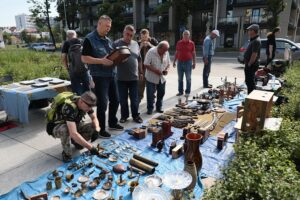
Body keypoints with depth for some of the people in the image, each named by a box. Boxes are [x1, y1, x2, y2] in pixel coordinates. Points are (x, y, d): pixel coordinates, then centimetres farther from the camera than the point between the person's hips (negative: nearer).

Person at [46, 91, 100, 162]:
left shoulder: (86, 103, -17)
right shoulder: (69, 108, -38)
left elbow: (94, 118, -5)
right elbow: (73, 134, -46)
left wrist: (96, 129, -27)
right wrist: (90, 147, -44)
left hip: (73, 125, 6)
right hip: (56, 128, -6)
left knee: (93, 127, -15)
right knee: (65, 130, -40)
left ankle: (76, 141, 10)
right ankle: (66, 153, -14)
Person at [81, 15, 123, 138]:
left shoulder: (108, 40, 15)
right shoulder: (89, 39, -8)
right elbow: (84, 58, -13)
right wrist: (101, 61, -23)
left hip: (111, 75, 8)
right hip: (99, 76, -7)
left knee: (115, 100, 14)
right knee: (102, 103, -1)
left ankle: (112, 123, 33)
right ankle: (101, 129, 15)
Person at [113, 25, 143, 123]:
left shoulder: (135, 44, 9)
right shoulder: (116, 43, -2)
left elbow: (139, 60, 15)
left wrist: (141, 72, 14)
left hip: (134, 77, 2)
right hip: (121, 77, -2)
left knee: (134, 99, 10)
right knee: (123, 99, 9)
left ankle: (135, 115, 24)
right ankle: (124, 115, 25)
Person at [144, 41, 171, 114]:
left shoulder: (166, 53, 0)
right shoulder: (151, 52, -17)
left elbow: (168, 63, 12)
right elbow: (146, 64, -19)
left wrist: (166, 70, -9)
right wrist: (155, 70, -25)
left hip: (162, 78, 5)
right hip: (151, 77, -5)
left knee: (161, 93, 11)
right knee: (150, 94, 1)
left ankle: (159, 107, 28)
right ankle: (150, 108, 17)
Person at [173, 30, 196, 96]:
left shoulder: (191, 43, 2)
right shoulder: (179, 43, 7)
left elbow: (193, 53, 4)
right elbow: (176, 53, 11)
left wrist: (194, 63, -1)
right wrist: (174, 61, 8)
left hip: (188, 62, -2)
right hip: (180, 62, 2)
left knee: (188, 78, 4)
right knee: (180, 78, 7)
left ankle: (187, 92, 14)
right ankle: (180, 91, 18)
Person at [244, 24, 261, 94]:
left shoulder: (256, 41, -18)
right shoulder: (253, 40, 15)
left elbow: (254, 54, -24)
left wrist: (249, 64, -19)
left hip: (251, 65, -11)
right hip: (250, 65, 11)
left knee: (250, 82, -5)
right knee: (249, 81, 18)